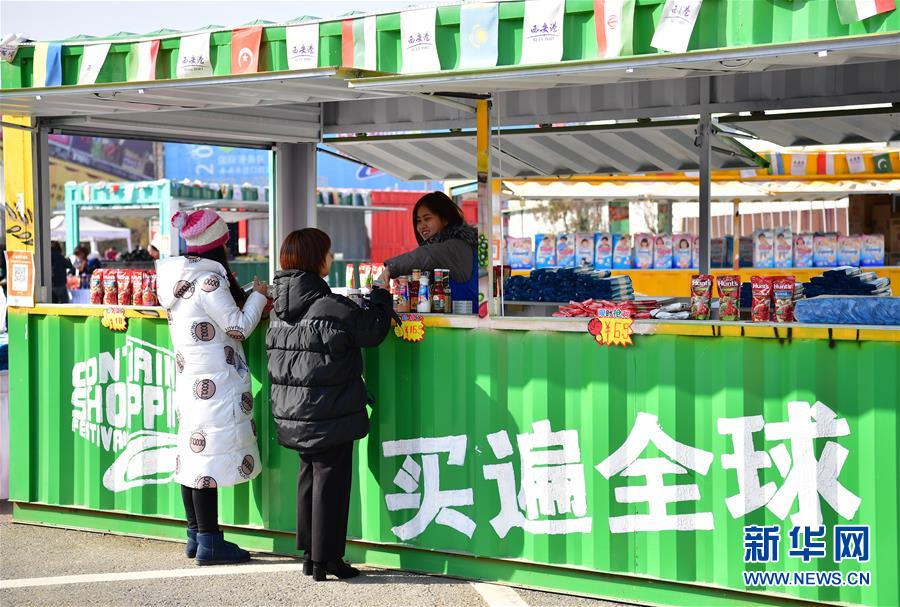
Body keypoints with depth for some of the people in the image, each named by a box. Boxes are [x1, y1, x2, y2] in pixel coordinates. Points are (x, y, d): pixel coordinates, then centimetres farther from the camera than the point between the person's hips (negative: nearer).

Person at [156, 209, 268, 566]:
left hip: (188, 378, 9)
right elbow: (239, 327, -13)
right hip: (215, 383, -9)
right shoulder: (208, 279, -16)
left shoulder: (179, 277, 10)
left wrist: (246, 298, 19)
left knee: (192, 454, 12)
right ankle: (208, 543, -4)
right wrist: (258, 296, 1)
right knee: (211, 458, -6)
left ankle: (196, 536, 20)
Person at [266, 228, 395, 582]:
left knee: (309, 477, 19)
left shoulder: (281, 310, 2)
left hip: (295, 416, 7)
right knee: (330, 482, 3)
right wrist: (381, 296, 9)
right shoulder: (331, 308, -20)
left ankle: (310, 554, 26)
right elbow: (374, 329, -9)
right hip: (329, 416, -7)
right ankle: (325, 560, 7)